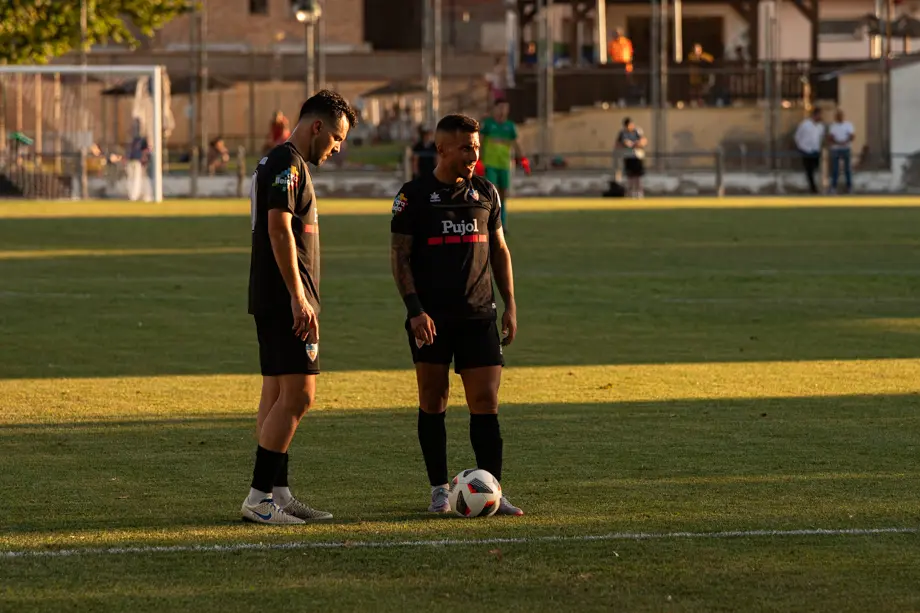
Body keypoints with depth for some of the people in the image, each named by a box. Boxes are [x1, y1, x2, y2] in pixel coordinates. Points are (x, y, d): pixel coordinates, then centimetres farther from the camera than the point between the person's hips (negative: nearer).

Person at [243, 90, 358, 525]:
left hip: (276, 303, 11)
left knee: (277, 396, 10)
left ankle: (277, 494, 12)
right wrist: (298, 298, -23)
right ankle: (259, 497, -13)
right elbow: (279, 229, -22)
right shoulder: (288, 164, -13)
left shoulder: (282, 163, 19)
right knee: (298, 395, -11)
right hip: (286, 302, -11)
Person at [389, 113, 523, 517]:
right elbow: (399, 256, -3)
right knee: (433, 401, 3)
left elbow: (499, 250, 16)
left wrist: (510, 305, 10)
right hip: (431, 317, -3)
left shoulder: (486, 194, 9)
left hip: (478, 316, 3)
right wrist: (415, 310, -13)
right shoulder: (414, 195, -3)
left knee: (486, 401, -5)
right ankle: (439, 490, 12)